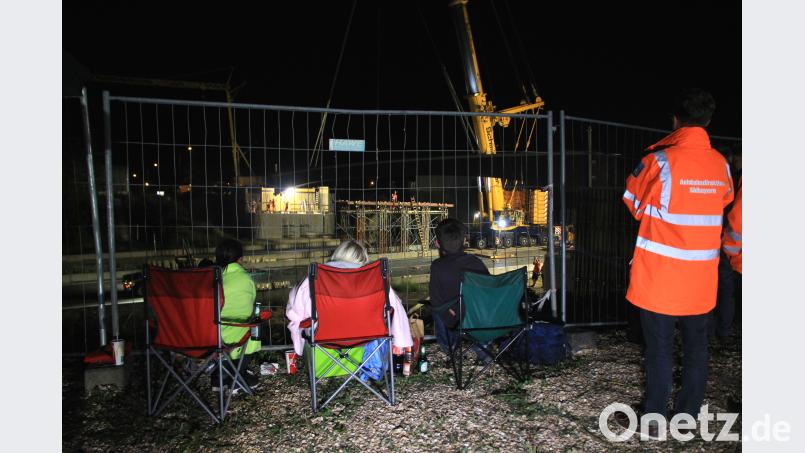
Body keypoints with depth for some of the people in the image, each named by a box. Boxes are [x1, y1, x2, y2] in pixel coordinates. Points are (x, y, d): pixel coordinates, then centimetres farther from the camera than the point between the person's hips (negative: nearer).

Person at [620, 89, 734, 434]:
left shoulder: (660, 160, -14)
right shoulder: (720, 164, 0)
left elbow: (634, 204, 0)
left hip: (660, 275, -4)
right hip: (701, 278, 4)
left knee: (659, 346, 5)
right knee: (696, 345, 15)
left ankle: (655, 418, 15)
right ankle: (689, 415, 25)